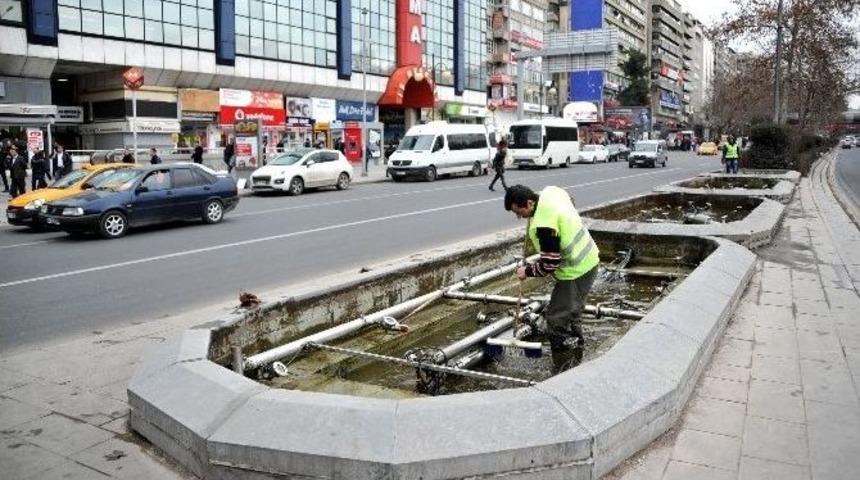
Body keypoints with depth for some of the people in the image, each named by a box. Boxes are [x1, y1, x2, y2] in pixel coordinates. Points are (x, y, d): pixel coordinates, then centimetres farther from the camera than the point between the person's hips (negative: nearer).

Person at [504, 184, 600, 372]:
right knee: (570, 312, 25)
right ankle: (576, 349, 41)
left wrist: (527, 271, -9)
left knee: (557, 321, -5)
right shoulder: (550, 191, -2)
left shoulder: (543, 225, -30)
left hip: (576, 272, -10)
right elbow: (570, 200, 22)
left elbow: (550, 264, -25)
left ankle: (563, 370, 3)